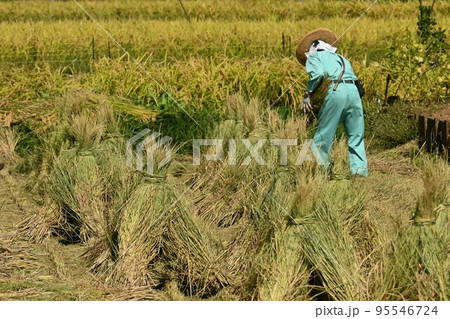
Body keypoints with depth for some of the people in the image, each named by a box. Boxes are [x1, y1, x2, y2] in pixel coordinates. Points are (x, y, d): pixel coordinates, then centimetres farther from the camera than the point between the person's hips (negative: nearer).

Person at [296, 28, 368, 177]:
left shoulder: (313, 56, 17)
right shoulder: (341, 58, 36)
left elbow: (318, 74, -5)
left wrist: (308, 93, 0)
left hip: (337, 90, -5)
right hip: (354, 90, 5)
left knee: (324, 132, 3)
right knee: (356, 135, 11)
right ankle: (359, 169, 7)